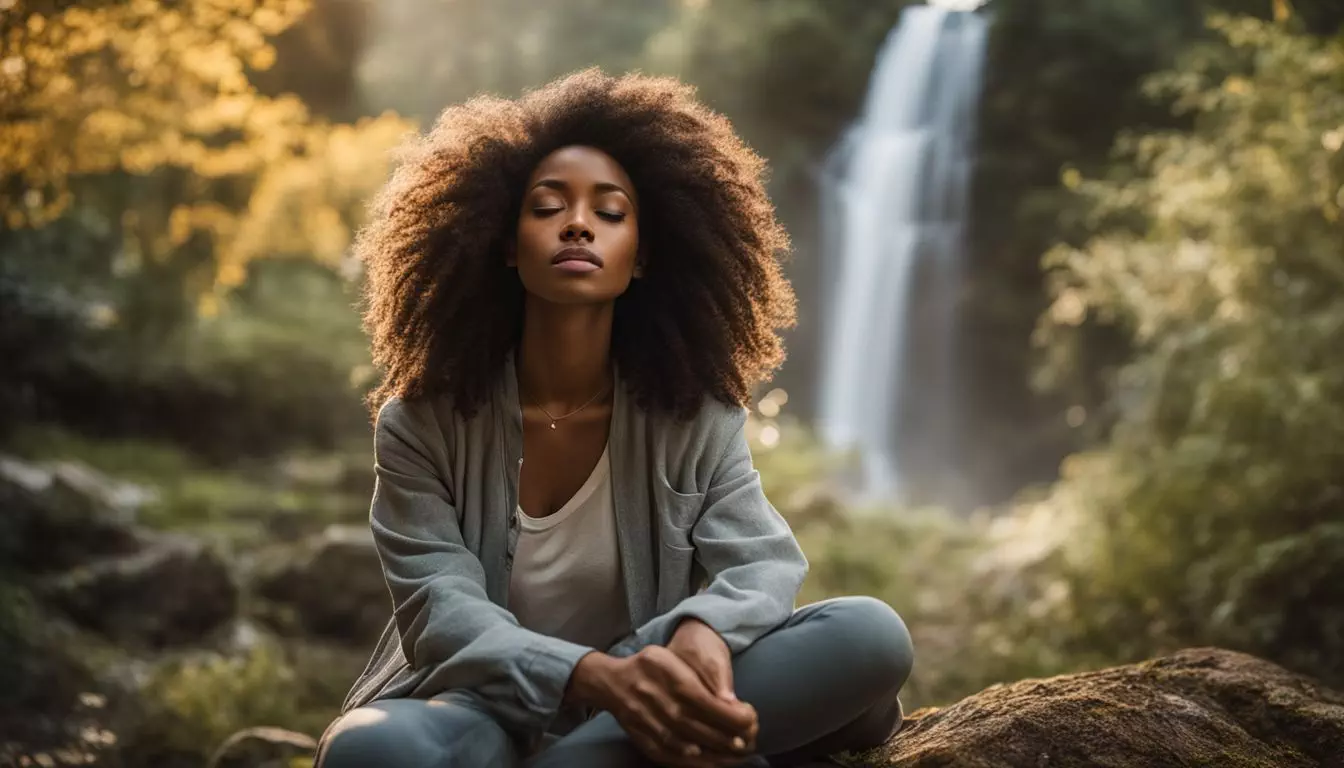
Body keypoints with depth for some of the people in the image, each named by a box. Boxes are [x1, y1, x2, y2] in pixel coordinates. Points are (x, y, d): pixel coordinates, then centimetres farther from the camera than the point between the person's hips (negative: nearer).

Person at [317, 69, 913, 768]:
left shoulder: (698, 416, 1)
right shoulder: (420, 425, -6)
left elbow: (765, 563, -10)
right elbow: (441, 614, -17)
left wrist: (704, 632, -38)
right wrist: (595, 678, -39)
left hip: (642, 711, 2)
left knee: (871, 637, -23)